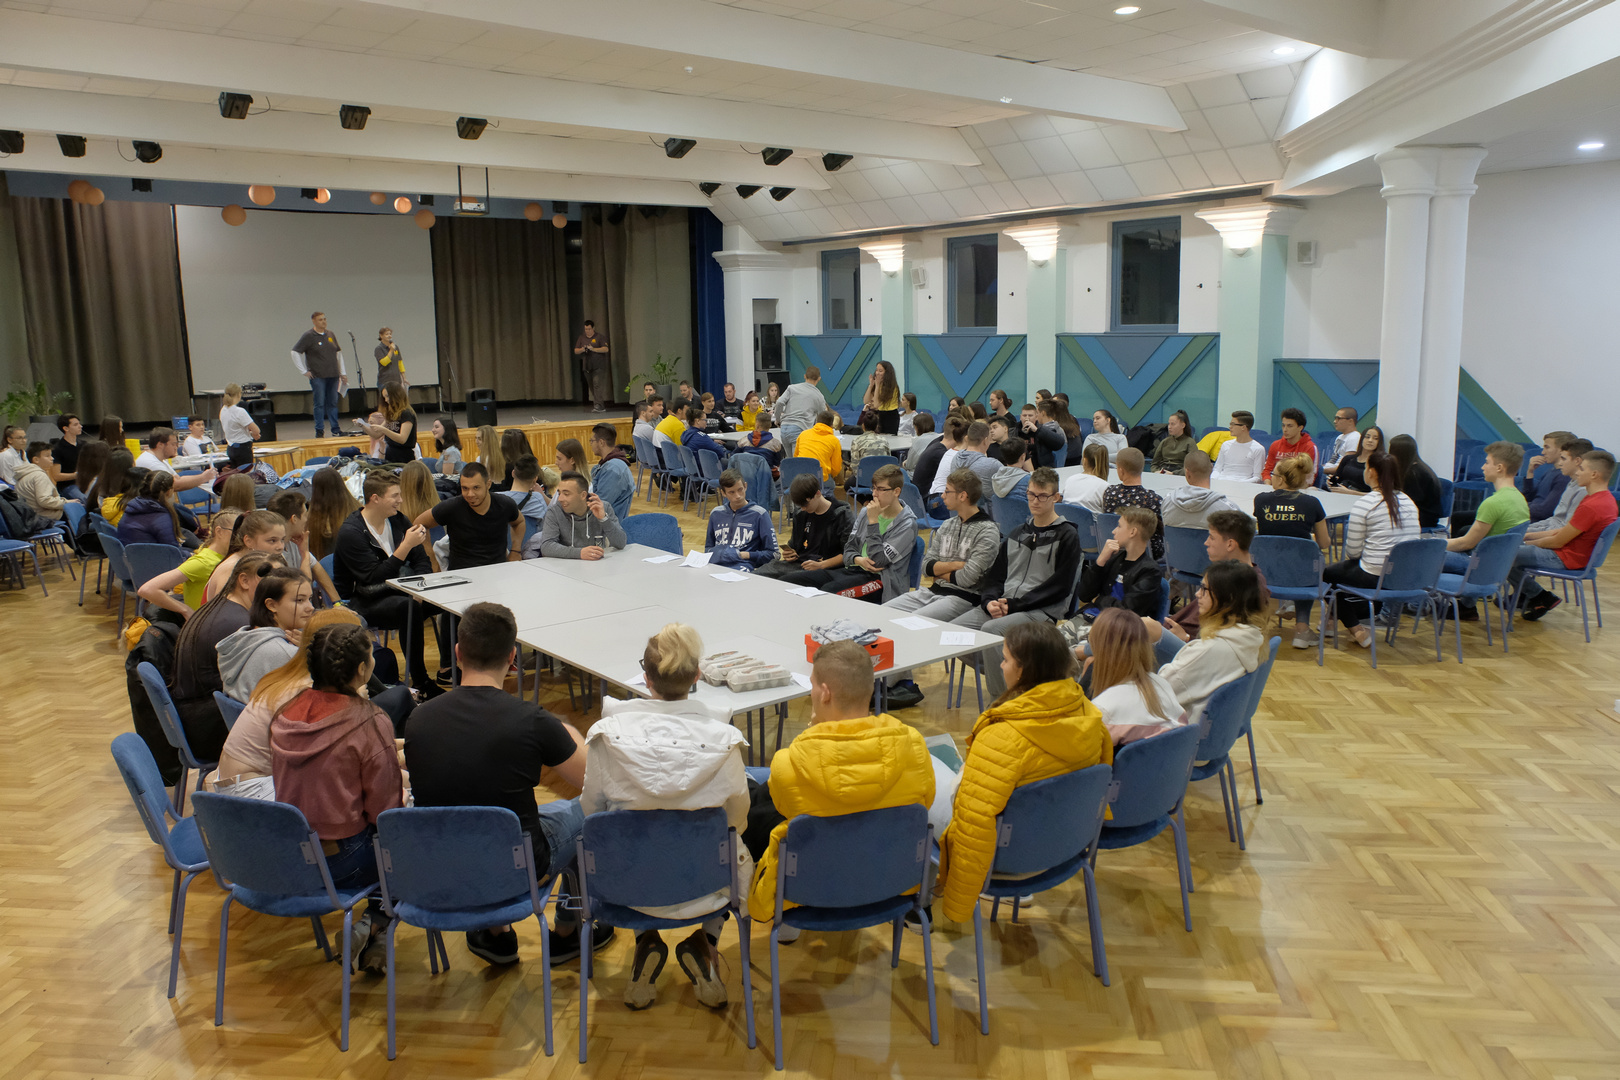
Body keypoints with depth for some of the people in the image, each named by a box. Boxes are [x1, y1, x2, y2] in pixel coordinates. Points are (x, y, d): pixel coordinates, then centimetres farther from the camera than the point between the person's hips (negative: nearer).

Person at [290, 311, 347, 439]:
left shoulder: (331, 335, 12)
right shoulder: (308, 336, -4)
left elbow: (338, 353, 20)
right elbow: (295, 352, -5)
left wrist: (343, 372, 14)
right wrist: (304, 371, -8)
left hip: (333, 376, 5)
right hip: (318, 377, -5)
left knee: (333, 403, 8)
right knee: (320, 404, -4)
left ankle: (336, 430, 13)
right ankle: (319, 431, 1)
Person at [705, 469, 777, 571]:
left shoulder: (759, 514, 8)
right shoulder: (716, 514, 23)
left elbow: (773, 554, 6)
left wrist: (745, 555, -5)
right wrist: (715, 553, 8)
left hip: (743, 565, -4)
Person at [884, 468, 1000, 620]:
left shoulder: (987, 532, -9)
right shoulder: (947, 525, 15)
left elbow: (966, 579, -16)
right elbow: (927, 566, 9)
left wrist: (939, 571, 1)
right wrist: (954, 565, -8)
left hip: (964, 598, -7)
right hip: (933, 591, 8)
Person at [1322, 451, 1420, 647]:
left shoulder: (1364, 503, -13)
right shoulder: (1408, 501, 6)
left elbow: (1353, 550, -12)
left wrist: (1349, 555, 13)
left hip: (1376, 576, -7)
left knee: (1329, 573, 18)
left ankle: (1355, 627, 14)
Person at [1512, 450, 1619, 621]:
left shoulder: (1591, 507, -28)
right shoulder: (1606, 498, 5)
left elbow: (1557, 542, -20)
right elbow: (1565, 531, 10)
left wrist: (1527, 543, -3)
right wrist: (1530, 536, 8)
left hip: (1566, 559, -11)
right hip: (1576, 555, 11)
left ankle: (1543, 598, 0)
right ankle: (1525, 595, 22)